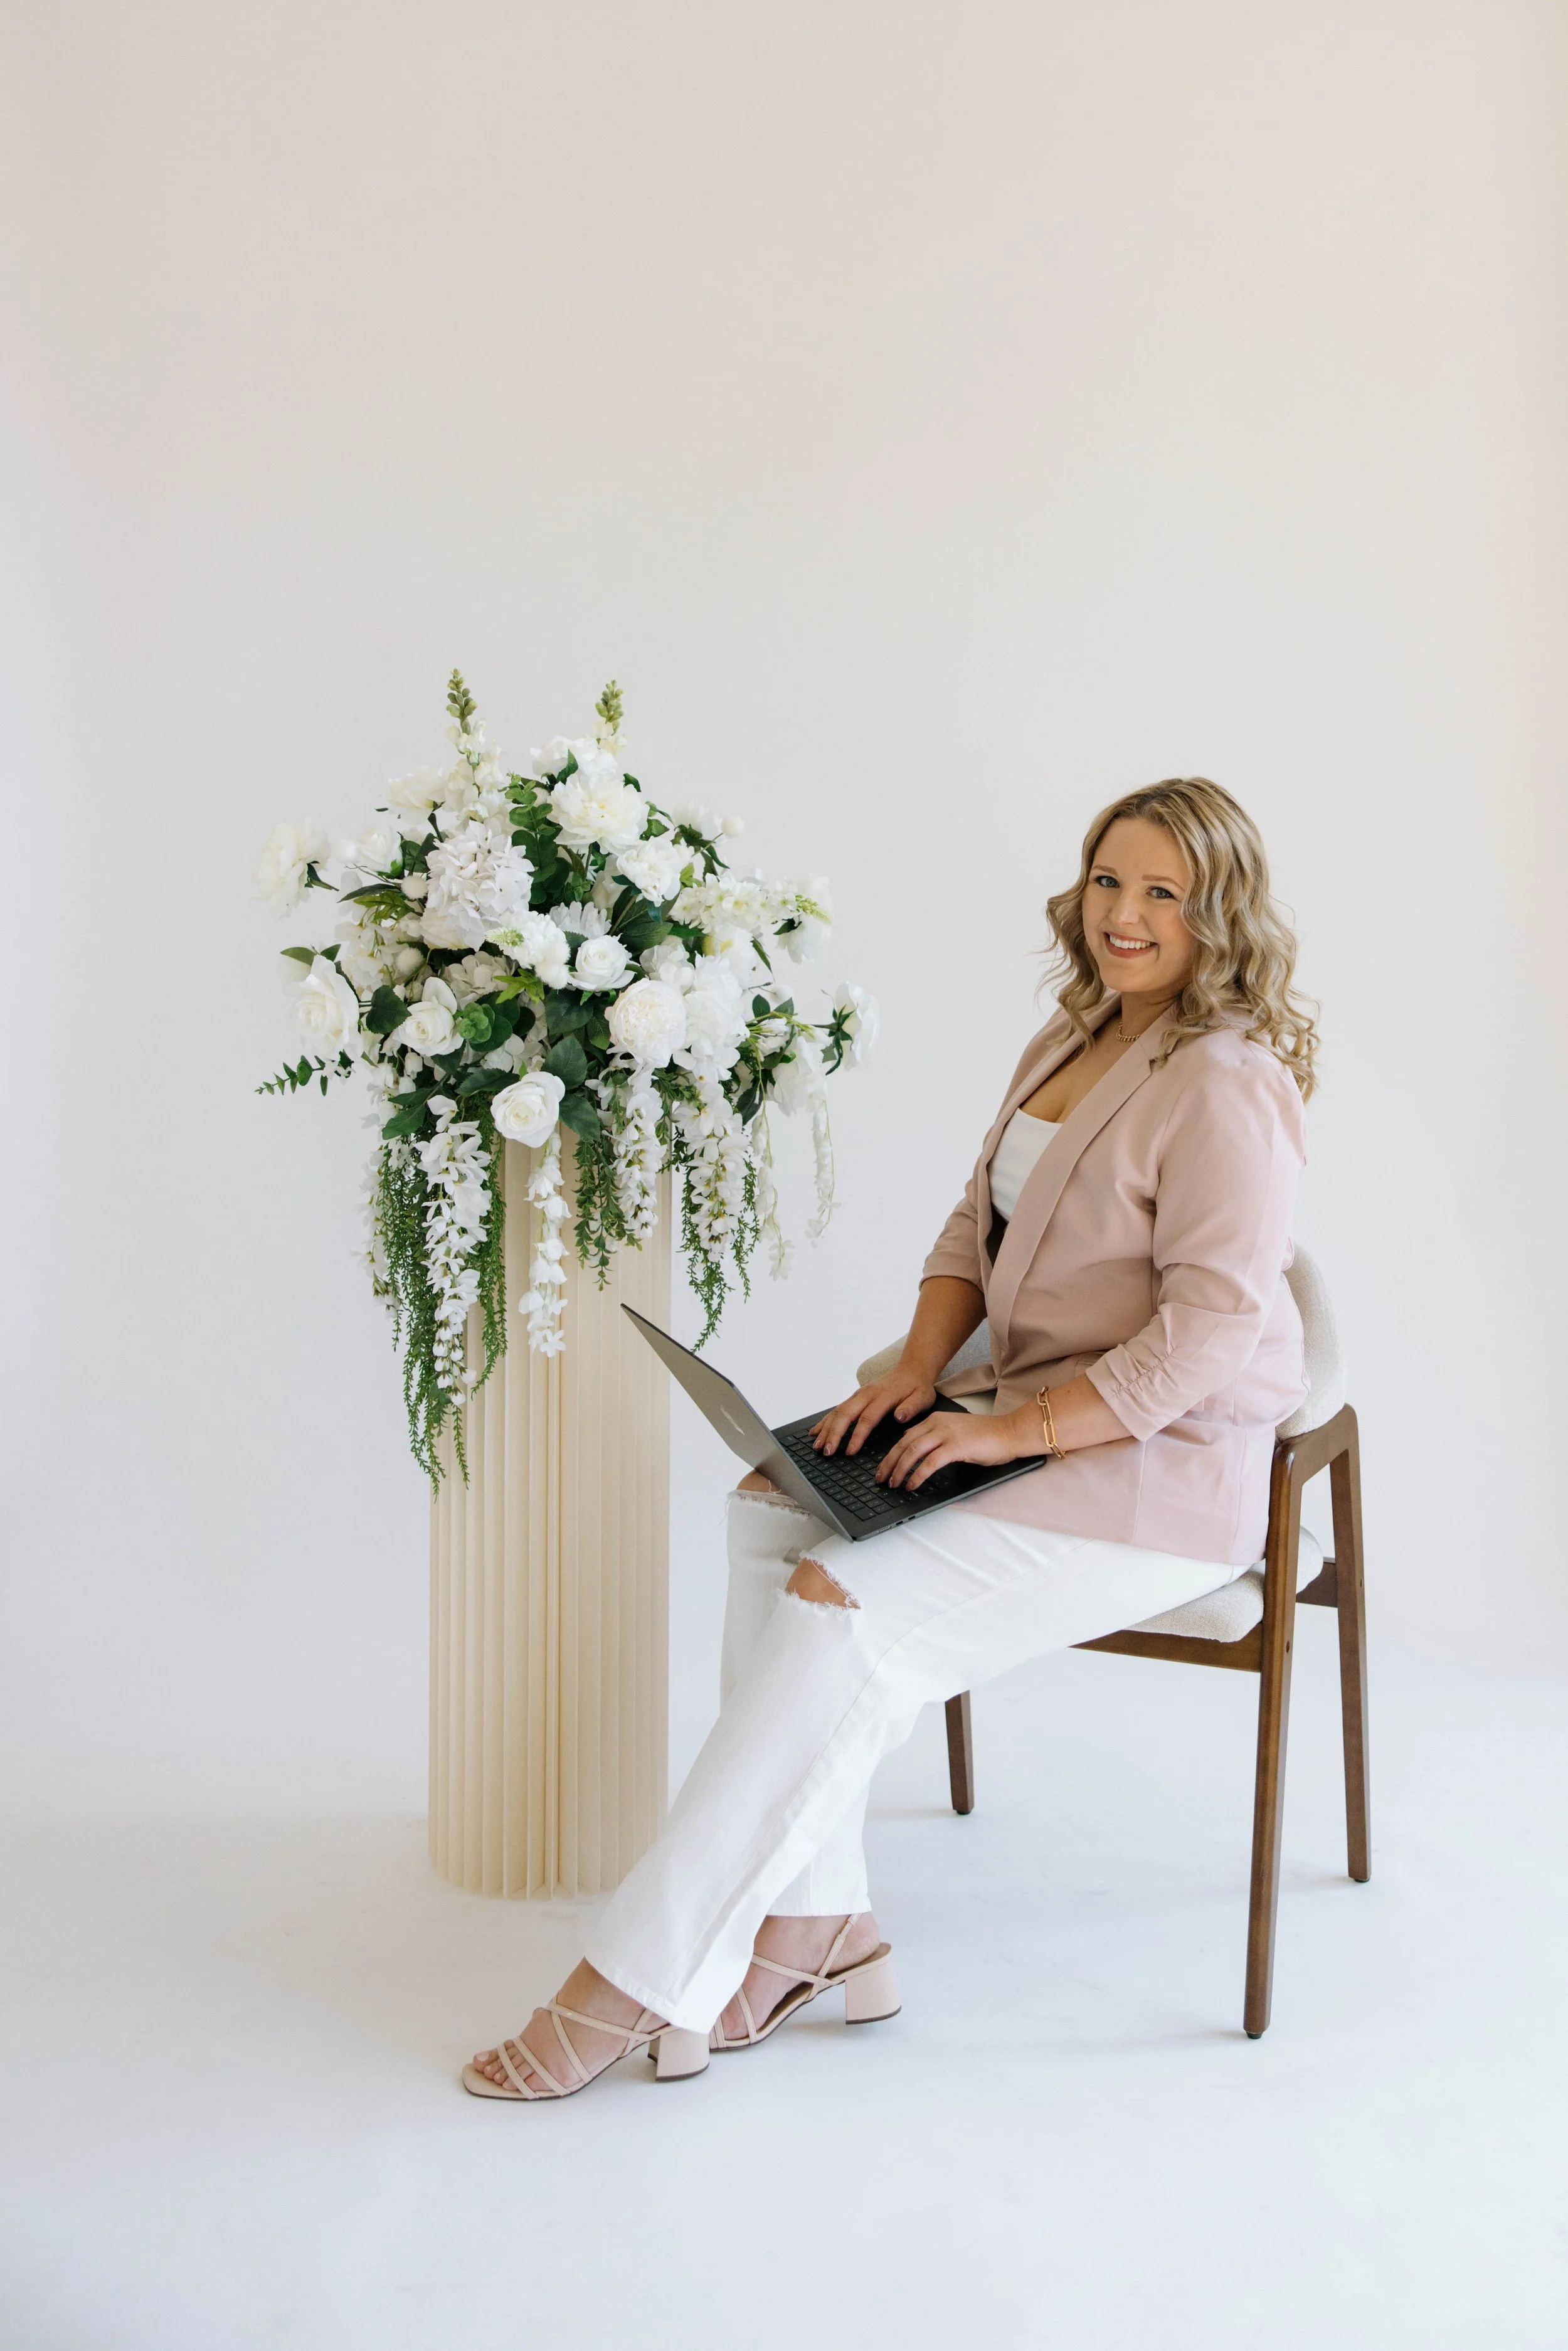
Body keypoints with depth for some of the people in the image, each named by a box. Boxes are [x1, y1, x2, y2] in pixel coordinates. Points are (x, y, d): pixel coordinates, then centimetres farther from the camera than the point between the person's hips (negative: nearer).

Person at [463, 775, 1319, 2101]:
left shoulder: (1226, 1087, -14)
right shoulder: (1072, 1042, 14)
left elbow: (1208, 1337, -20)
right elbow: (978, 1226, 17)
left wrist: (1011, 1431, -22)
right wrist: (918, 1369, -1)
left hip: (1164, 1462, -9)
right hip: (1024, 1403, 9)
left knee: (839, 1610, -23)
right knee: (775, 1510, -12)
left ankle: (641, 1982, -13)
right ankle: (815, 1927, -10)